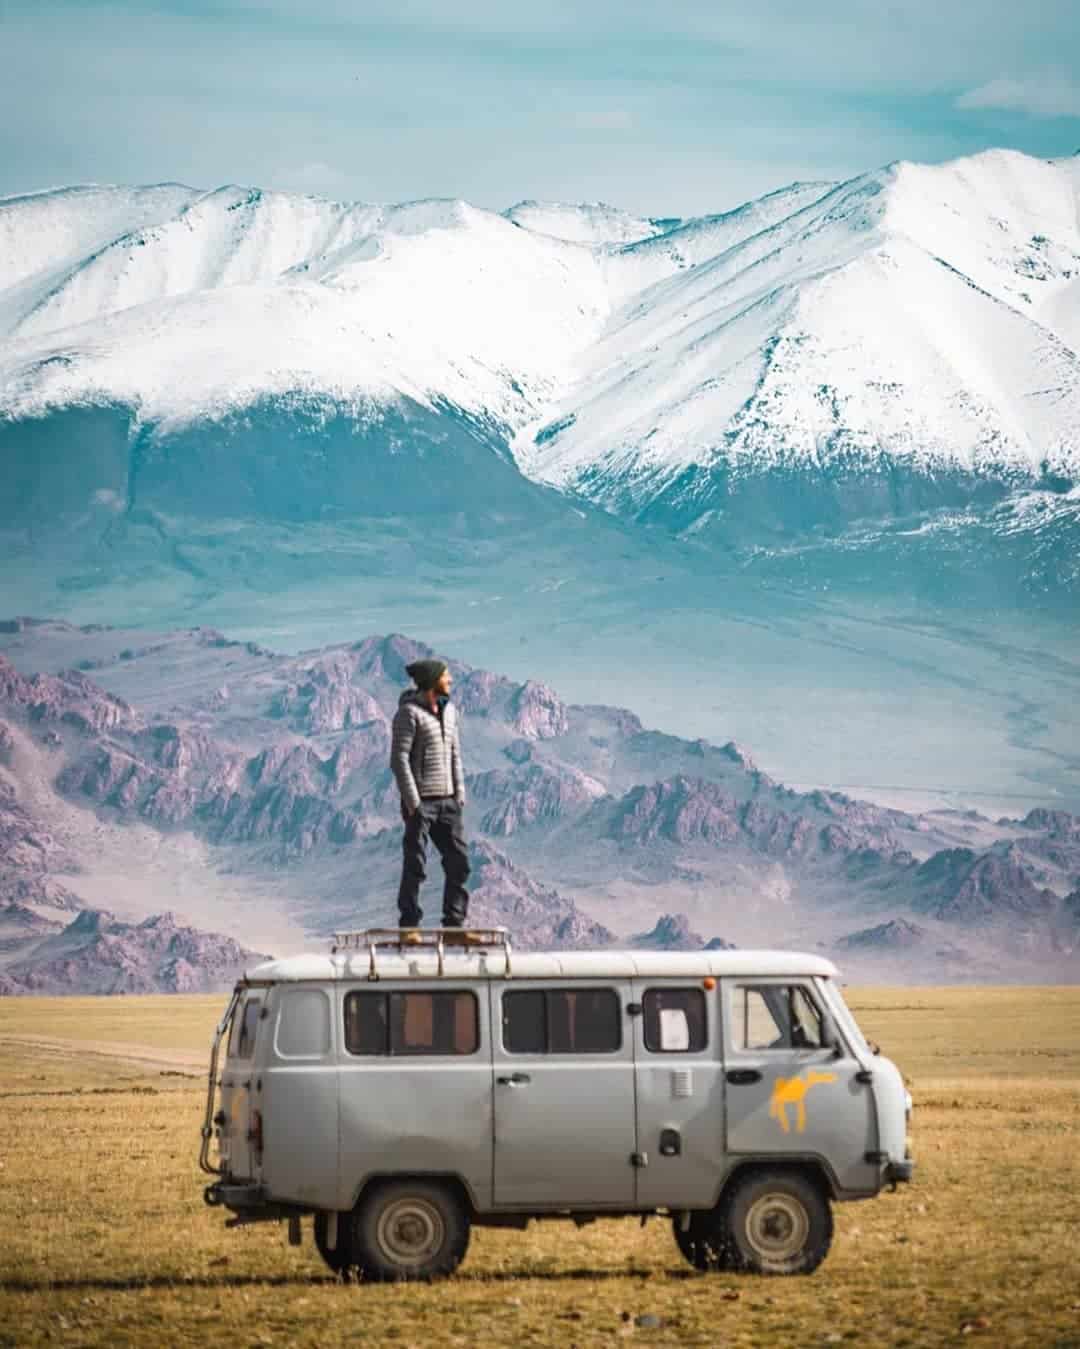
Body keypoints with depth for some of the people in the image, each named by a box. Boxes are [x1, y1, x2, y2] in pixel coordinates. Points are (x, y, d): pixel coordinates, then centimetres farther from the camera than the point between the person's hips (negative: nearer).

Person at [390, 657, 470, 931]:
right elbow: (399, 760, -14)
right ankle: (409, 924, 4)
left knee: (459, 862, 5)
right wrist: (413, 803, -17)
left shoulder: (449, 710, 12)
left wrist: (460, 795, 9)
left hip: (447, 801, 7)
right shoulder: (409, 712, -11)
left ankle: (454, 922, 13)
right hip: (421, 802, -7)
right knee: (415, 867, -3)